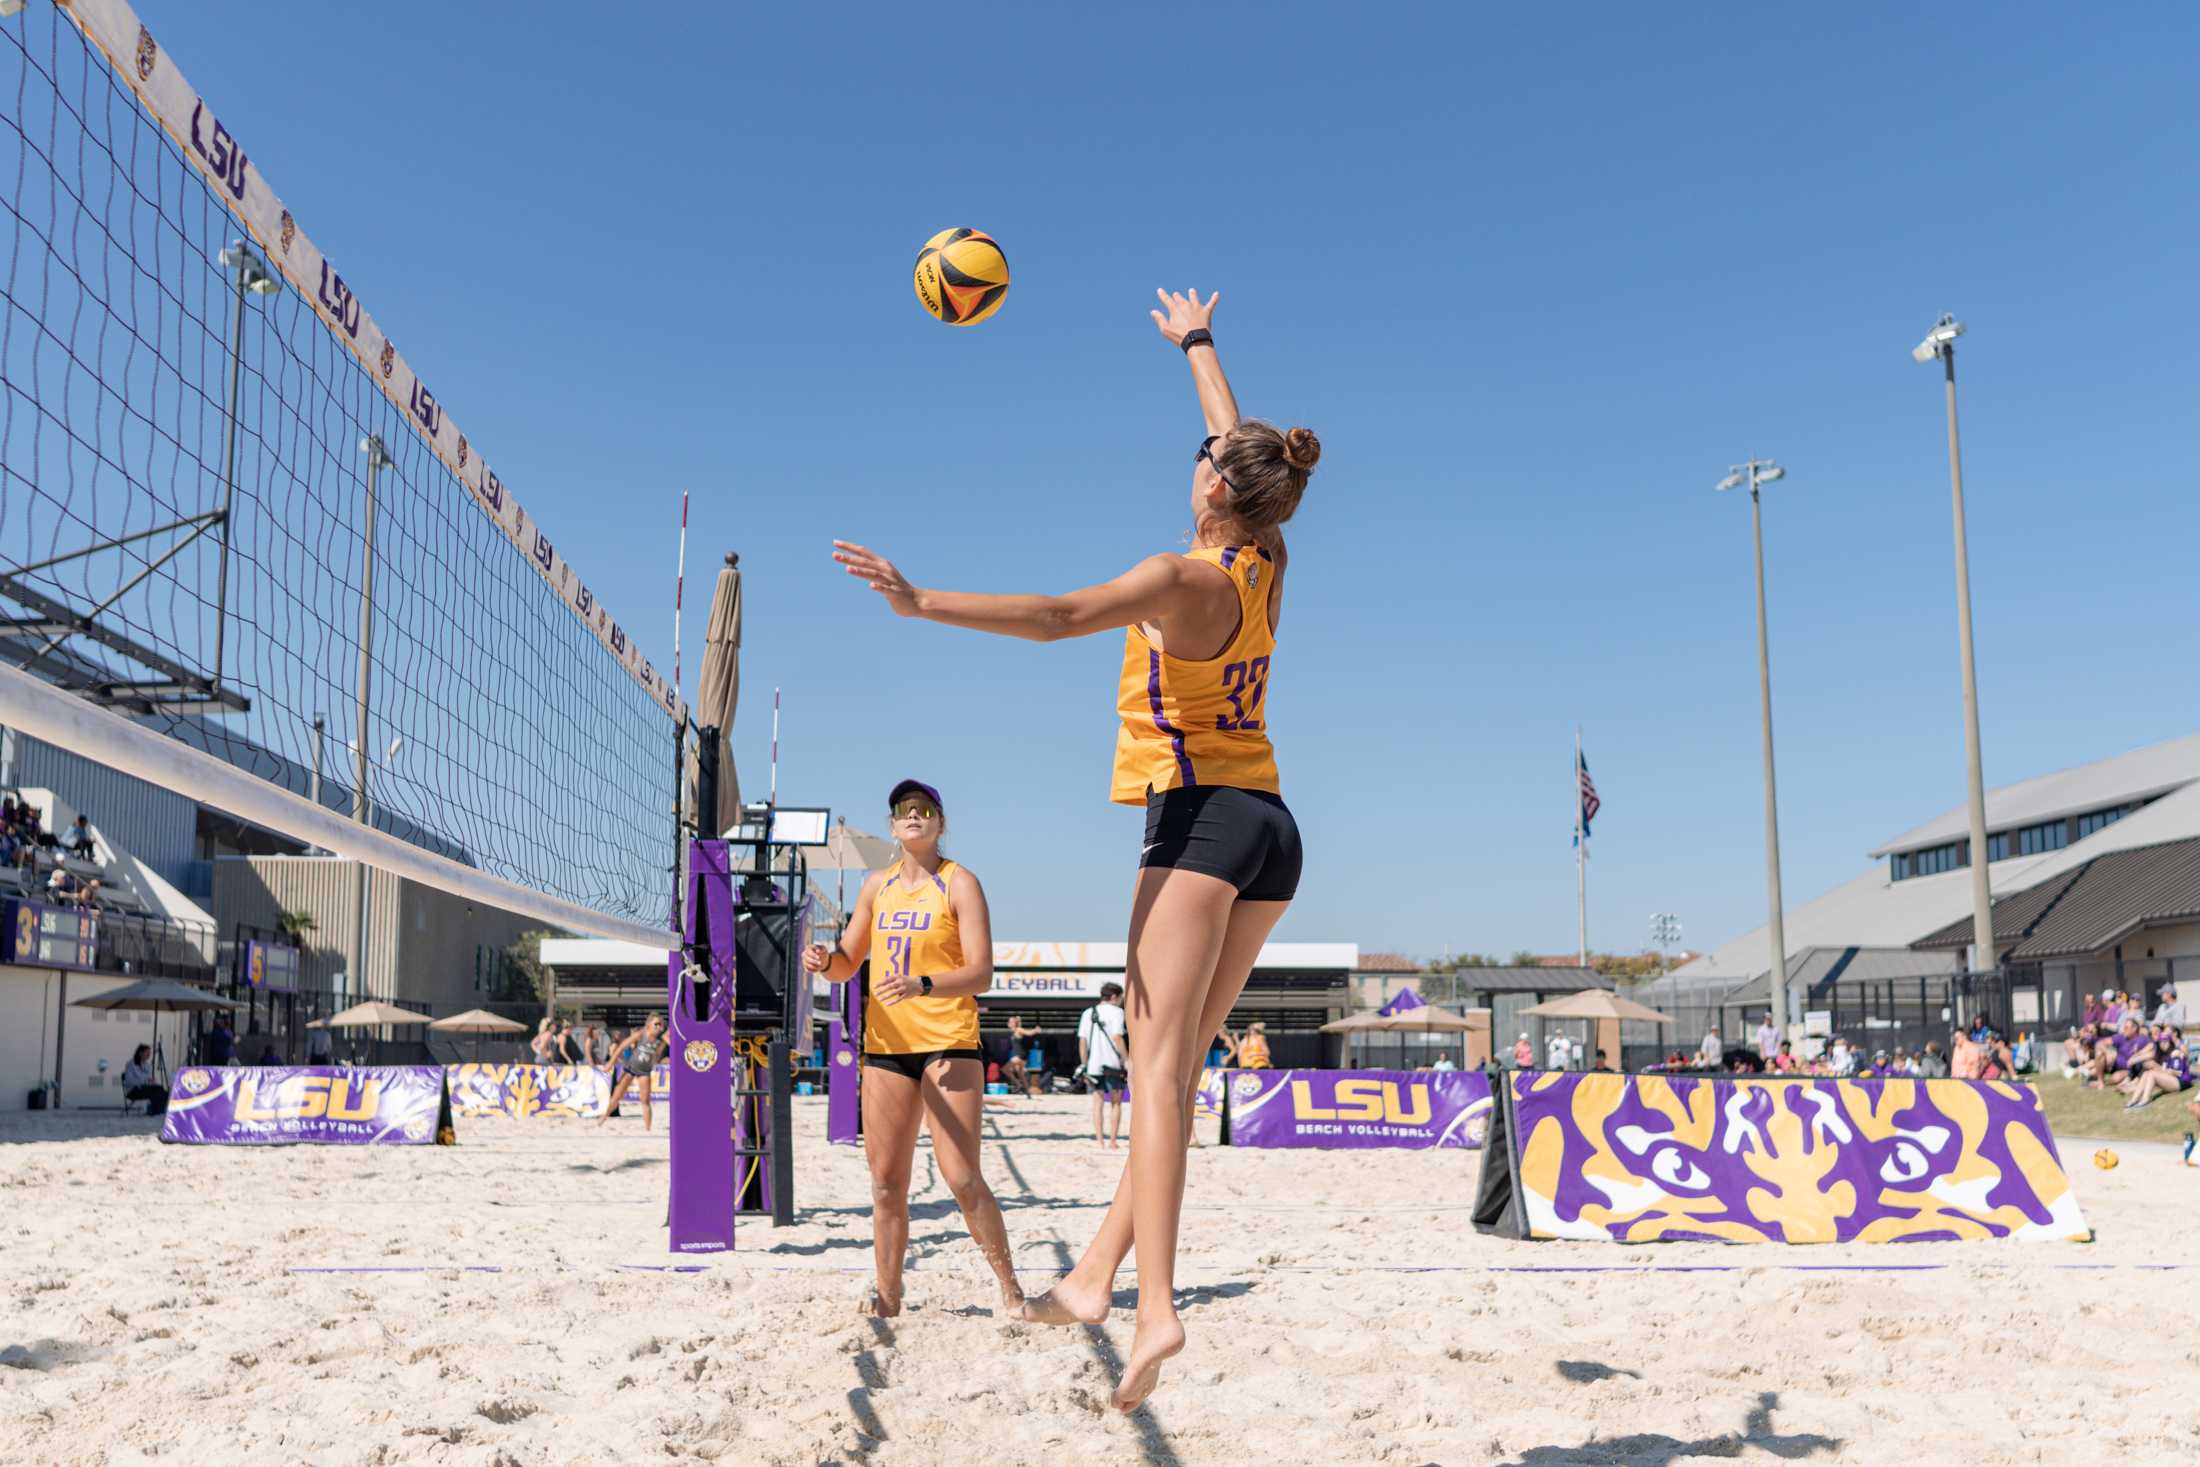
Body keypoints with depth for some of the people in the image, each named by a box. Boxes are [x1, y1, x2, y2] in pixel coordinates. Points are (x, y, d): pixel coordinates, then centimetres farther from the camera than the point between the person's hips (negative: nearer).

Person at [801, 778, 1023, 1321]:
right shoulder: (878, 884, 13)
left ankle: (1011, 1290, 2)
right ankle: (887, 1294, 18)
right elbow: (848, 963, 18)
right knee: (886, 1181, 7)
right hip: (885, 1043, 5)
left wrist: (921, 985, -28)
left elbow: (980, 974, -11)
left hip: (948, 1041, -5)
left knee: (963, 1179, -10)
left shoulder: (959, 883, -3)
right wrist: (824, 959, -6)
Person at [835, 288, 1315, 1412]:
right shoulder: (1267, 566, 11)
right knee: (1176, 1064, 6)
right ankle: (1098, 1269, 8)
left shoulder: (1183, 577, -10)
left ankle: (1155, 1306, -22)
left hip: (1203, 816, -8)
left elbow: (1055, 616, -24)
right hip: (1271, 825, 8)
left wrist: (921, 601, -25)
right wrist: (1196, 342, 41)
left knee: (1159, 1066, -14)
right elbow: (1240, 440, 27)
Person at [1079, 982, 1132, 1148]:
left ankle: (1099, 1140, 2)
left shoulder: (1087, 1014, 11)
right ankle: (1113, 1141, 6)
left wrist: (1084, 1065, 12)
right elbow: (1117, 1037, -14)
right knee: (1115, 1103, 7)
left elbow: (1082, 1041, 8)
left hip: (1093, 1064, 4)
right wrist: (1127, 1060, -11)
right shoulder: (1116, 1012, -5)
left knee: (1097, 1102, 9)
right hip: (1113, 1064, -4)